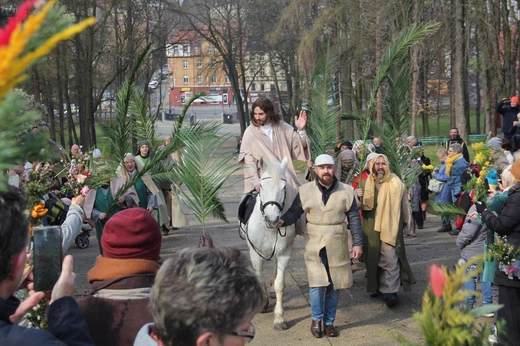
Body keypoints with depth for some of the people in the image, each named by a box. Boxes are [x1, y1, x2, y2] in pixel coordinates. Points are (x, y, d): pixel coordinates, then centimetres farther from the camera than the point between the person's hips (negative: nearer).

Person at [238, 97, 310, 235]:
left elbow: (298, 149, 8)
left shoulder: (283, 128, 9)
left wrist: (301, 131, -9)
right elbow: (248, 161, -2)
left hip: (286, 179, 3)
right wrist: (256, 182, -14)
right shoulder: (250, 132, 2)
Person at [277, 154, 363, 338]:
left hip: (337, 245, 1)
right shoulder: (305, 190, -2)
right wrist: (282, 220, -22)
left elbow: (354, 218, 1)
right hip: (314, 245, -1)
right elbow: (294, 211, -1)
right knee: (317, 284, -5)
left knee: (334, 286, 8)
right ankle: (316, 320, 17)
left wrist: (357, 243, -2)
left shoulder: (346, 191, 0)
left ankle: (329, 321, 25)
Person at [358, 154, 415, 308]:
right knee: (373, 258, 12)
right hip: (371, 228, 4)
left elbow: (403, 204, 2)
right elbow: (363, 206, 7)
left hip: (390, 228, -3)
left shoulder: (395, 183, -4)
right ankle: (376, 286, 27)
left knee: (390, 259, -9)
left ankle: (390, 291, -5)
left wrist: (404, 222, 5)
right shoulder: (368, 183, 5)